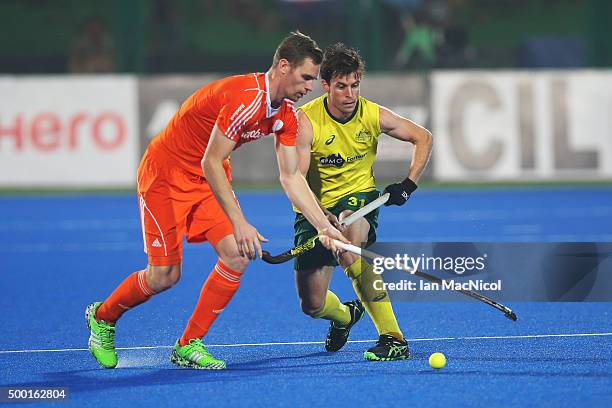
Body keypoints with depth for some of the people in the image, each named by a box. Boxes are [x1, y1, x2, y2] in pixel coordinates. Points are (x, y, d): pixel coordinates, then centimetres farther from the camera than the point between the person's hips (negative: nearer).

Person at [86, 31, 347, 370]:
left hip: (211, 179, 8)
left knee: (237, 255, -11)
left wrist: (324, 227, -4)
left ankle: (189, 345, 1)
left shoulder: (286, 114, -4)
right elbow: (210, 164, -31)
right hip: (167, 174, -8)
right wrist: (239, 223, -33)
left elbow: (291, 177, 2)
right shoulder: (245, 99, -31)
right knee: (164, 275, -7)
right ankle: (102, 316, 23)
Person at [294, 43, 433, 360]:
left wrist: (409, 184, -7)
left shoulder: (373, 116, -9)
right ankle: (345, 315, 39)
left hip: (359, 198, -1)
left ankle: (393, 338, -34)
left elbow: (423, 137, 6)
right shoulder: (307, 120, -17)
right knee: (312, 305, -2)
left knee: (351, 245, -38)